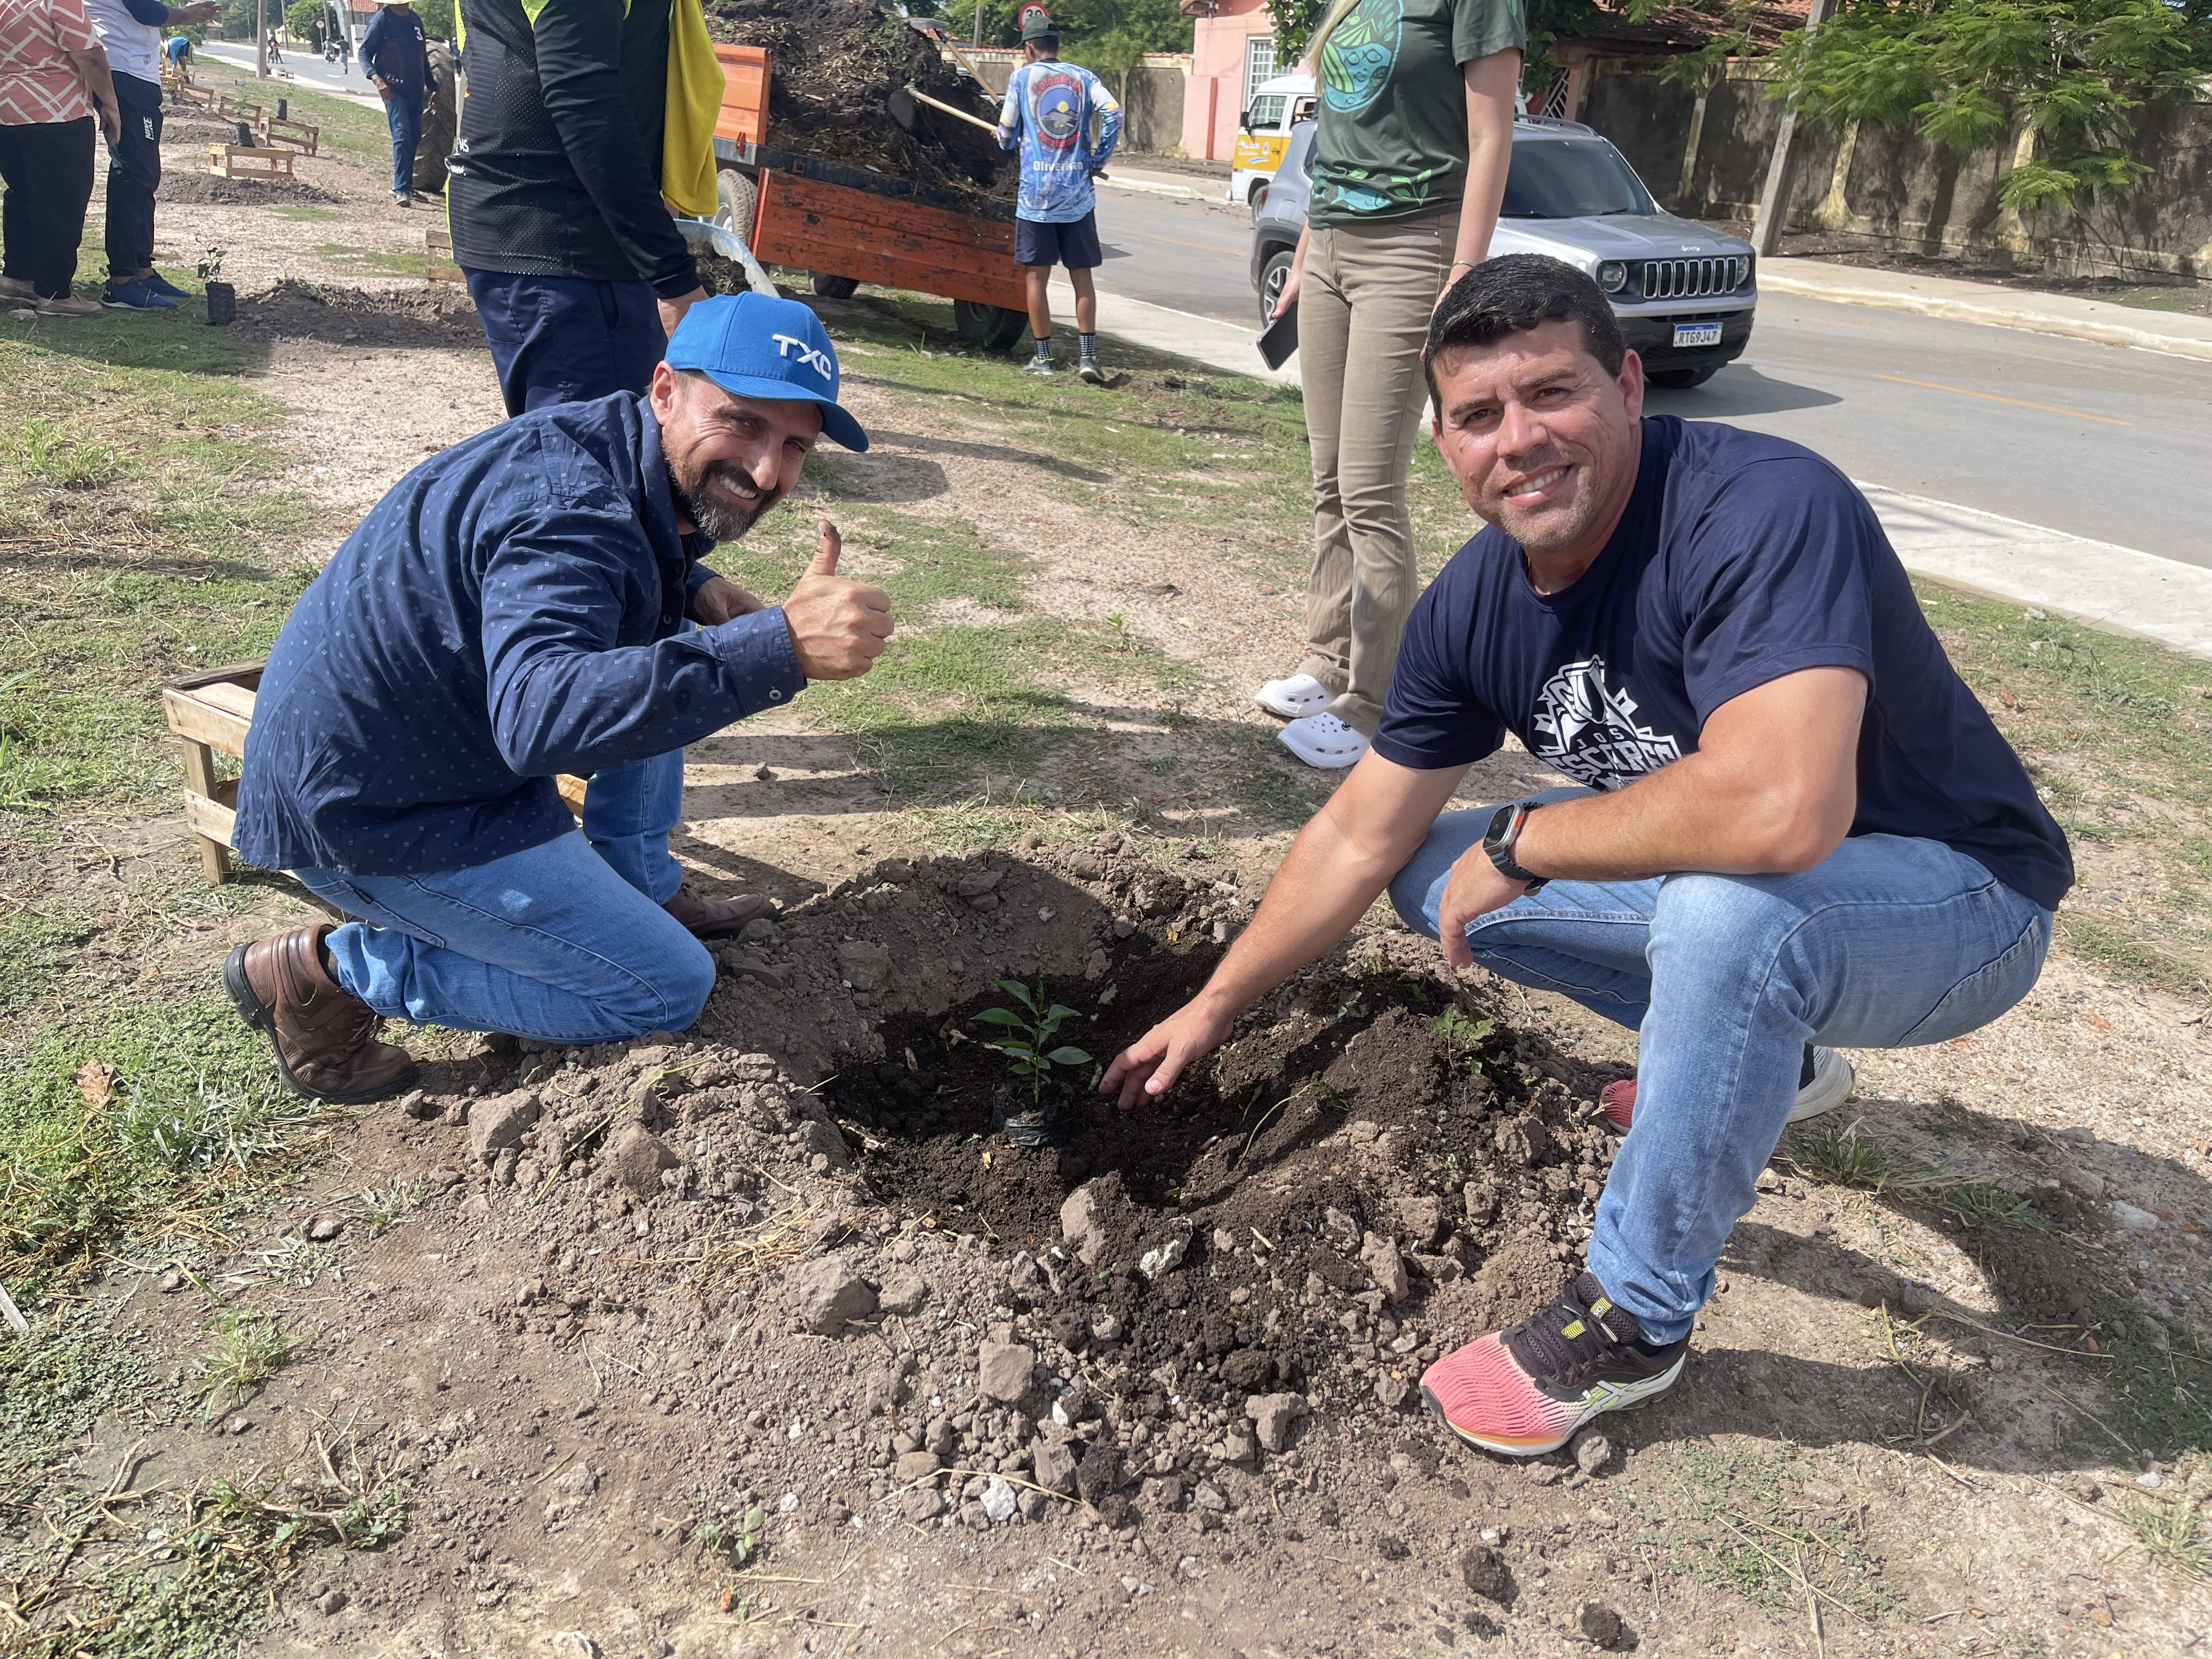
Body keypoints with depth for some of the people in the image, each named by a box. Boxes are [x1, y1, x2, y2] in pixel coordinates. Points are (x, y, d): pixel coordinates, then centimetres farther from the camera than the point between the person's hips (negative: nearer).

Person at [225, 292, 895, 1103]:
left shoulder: (618, 453, 1)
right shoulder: (570, 511, -29)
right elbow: (540, 715, -46)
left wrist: (696, 591, 1)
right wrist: (776, 648, -55)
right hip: (368, 813, -9)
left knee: (661, 653, 15)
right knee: (668, 990, -7)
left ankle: (641, 887, 20)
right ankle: (326, 973, -3)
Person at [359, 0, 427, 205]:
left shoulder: (415, 20, 13)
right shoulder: (382, 20, -6)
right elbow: (364, 52, -8)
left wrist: (432, 87, 20)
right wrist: (376, 78, -24)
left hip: (416, 89, 7)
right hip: (394, 90, -7)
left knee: (415, 138, 11)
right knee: (402, 136, -14)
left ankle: (406, 184, 22)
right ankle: (400, 189, -15)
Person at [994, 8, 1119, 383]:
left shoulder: (1023, 76, 3)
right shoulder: (1083, 77, 8)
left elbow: (1007, 135, 5)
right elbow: (1114, 114, -6)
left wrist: (1007, 140, 28)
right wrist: (1098, 160, 4)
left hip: (1036, 192, -2)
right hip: (1078, 192, 2)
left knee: (1036, 275, 5)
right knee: (1082, 276, 6)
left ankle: (1044, 357, 6)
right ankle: (1088, 356, 0)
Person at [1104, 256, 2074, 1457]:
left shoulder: (1766, 509, -30)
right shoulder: (1472, 604, -8)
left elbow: (1781, 810, -45)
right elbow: (1360, 837, 1)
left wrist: (1519, 843, -28)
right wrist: (1210, 1012, 6)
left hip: (1951, 897, -7)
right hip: (1702, 883, 7)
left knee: (1726, 907, -38)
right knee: (1433, 878, 3)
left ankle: (1635, 1322, -15)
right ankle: (1757, 1058, 17)